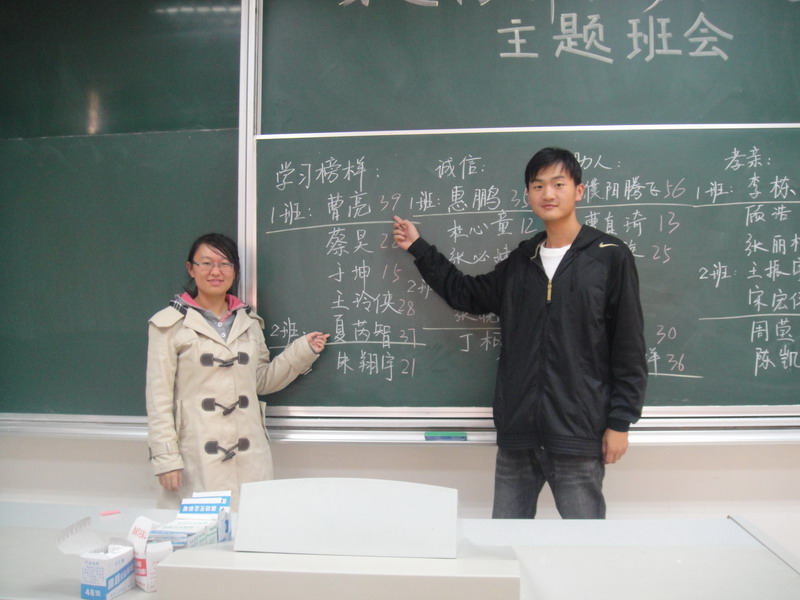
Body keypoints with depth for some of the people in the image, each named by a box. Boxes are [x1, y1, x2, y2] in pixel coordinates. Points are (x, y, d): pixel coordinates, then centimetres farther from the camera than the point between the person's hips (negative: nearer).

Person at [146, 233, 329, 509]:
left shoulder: (249, 321, 11)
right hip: (197, 456, -3)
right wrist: (166, 459, -8)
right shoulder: (170, 323, -1)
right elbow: (159, 396, -3)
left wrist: (302, 351, 7)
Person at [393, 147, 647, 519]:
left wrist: (620, 422, -6)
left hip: (578, 432, -4)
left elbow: (629, 348, -3)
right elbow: (467, 294, 22)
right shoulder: (520, 261, 11)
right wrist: (419, 249, 23)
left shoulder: (610, 257, -3)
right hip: (518, 432, 5)